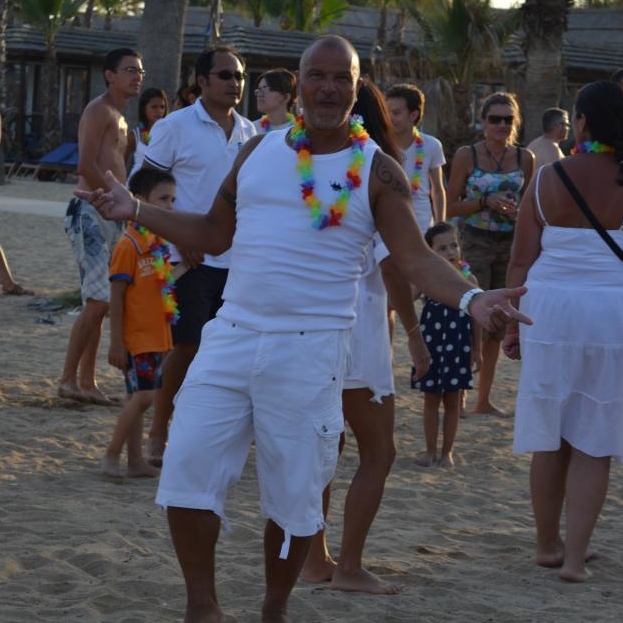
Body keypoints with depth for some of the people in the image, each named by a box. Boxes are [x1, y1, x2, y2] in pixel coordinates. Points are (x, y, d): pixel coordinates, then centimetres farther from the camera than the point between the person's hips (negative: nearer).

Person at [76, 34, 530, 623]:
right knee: (186, 468, -3)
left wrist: (471, 297, -26)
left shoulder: (376, 170, -3)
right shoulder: (259, 150, 9)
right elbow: (215, 233, 16)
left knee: (293, 494, 5)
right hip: (231, 336, 3)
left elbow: (416, 258, -8)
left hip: (308, 353, -3)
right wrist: (135, 210, 7)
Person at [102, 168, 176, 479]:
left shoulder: (160, 243, 9)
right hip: (136, 337, -8)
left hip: (157, 336, 8)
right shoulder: (129, 244, -15)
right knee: (142, 396, -11)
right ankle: (111, 456, -1)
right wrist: (116, 342, -16)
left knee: (138, 396, 12)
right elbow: (117, 296, -15)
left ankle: (135, 460, 16)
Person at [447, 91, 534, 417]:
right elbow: (451, 207, -5)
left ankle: (484, 399, 18)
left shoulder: (525, 158, 4)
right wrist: (486, 202, -18)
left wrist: (520, 214, -4)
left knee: (497, 326, 9)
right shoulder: (466, 155, -6)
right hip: (476, 242, -4)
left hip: (510, 245, 4)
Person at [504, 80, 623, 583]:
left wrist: (513, 324, 9)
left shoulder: (547, 180, -2)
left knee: (551, 437, 12)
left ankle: (549, 545, 23)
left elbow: (522, 261, 0)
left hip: (552, 308, 1)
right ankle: (575, 556, 0)